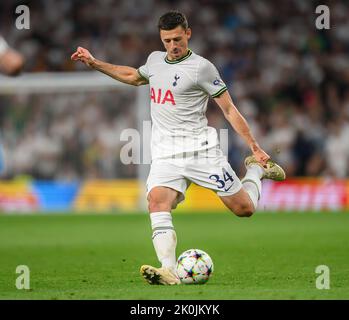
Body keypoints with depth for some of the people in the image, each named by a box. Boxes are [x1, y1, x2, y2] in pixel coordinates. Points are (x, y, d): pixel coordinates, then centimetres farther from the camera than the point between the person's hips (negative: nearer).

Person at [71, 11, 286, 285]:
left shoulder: (201, 67, -6)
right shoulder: (155, 59, 12)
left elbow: (229, 109, -3)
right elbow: (134, 77, 36)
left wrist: (255, 147, -5)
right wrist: (94, 63, 33)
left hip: (200, 149, -4)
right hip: (166, 155, 4)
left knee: (244, 208, -2)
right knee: (157, 201, -25)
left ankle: (256, 169, 31)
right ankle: (169, 271, -36)